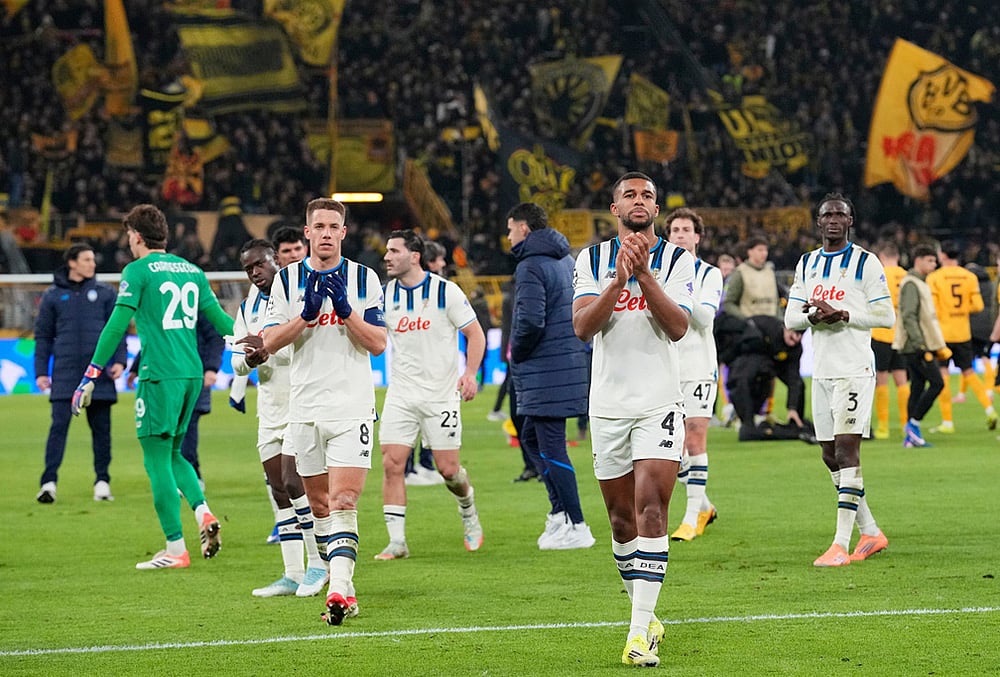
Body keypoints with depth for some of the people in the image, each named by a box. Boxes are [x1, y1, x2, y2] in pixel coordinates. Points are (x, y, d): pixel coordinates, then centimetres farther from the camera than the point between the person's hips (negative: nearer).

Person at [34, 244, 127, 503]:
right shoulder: (53, 295, 9)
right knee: (59, 426, -8)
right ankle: (49, 483, -10)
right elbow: (43, 336, 11)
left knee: (101, 428, 5)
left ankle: (102, 482, 13)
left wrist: (119, 360, -5)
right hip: (64, 374, -1)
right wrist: (40, 371, 4)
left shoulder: (105, 293, 9)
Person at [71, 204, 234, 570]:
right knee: (172, 453, 20)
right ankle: (203, 512, -3)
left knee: (157, 459, -1)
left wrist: (90, 377, -8)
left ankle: (176, 549, -2)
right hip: (192, 372, 7)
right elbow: (219, 319, 15)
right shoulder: (192, 270, 14)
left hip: (160, 374, -7)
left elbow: (117, 325, -10)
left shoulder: (138, 271, -4)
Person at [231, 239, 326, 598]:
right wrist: (249, 360, -9)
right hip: (270, 408, 7)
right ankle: (293, 574, 11)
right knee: (278, 488, 6)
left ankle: (318, 563, 0)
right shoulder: (248, 308, 11)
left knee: (293, 482, -14)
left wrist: (270, 347, -26)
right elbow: (237, 362, 14)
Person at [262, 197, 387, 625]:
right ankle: (341, 585, 20)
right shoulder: (287, 279, 7)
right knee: (319, 505, 8)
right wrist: (307, 314, -14)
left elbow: (378, 344, -3)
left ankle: (339, 588, -25)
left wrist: (345, 309, -16)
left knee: (343, 502, -15)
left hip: (352, 407, -3)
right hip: (305, 408, 3)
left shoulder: (364, 279, 3)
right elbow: (270, 342, 0)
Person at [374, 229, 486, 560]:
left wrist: (470, 373, -16)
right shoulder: (385, 294, 3)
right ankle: (397, 542, -5)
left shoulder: (445, 290, -7)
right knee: (391, 463, -9)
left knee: (448, 469, -2)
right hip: (401, 394, 3)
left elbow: (475, 333, -3)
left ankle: (468, 511, 31)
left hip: (442, 393, -3)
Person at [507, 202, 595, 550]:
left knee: (551, 447, -5)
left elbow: (531, 321, -25)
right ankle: (560, 511, 16)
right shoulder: (566, 260, 15)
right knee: (530, 437, 19)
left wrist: (516, 353, -7)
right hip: (570, 362, 9)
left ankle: (576, 527, -4)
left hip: (545, 371, -9)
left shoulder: (530, 267, -14)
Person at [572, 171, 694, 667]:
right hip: (608, 404, 3)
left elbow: (677, 327, -12)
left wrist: (644, 274, -21)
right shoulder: (592, 260, 6)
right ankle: (645, 617, 25)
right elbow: (582, 327, -7)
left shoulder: (676, 261, 1)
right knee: (621, 520, 8)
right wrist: (618, 281, -20)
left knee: (650, 510, -15)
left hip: (659, 403, -3)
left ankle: (640, 632, -19)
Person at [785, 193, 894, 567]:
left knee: (847, 451, -14)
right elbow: (791, 317, 11)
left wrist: (842, 315, -18)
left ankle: (841, 544, -17)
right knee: (831, 456, 9)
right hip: (821, 370, 7)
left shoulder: (865, 263, -3)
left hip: (854, 369, -7)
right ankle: (871, 533, 23)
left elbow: (886, 315, -7)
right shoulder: (807, 264, 14)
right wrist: (813, 316, -10)